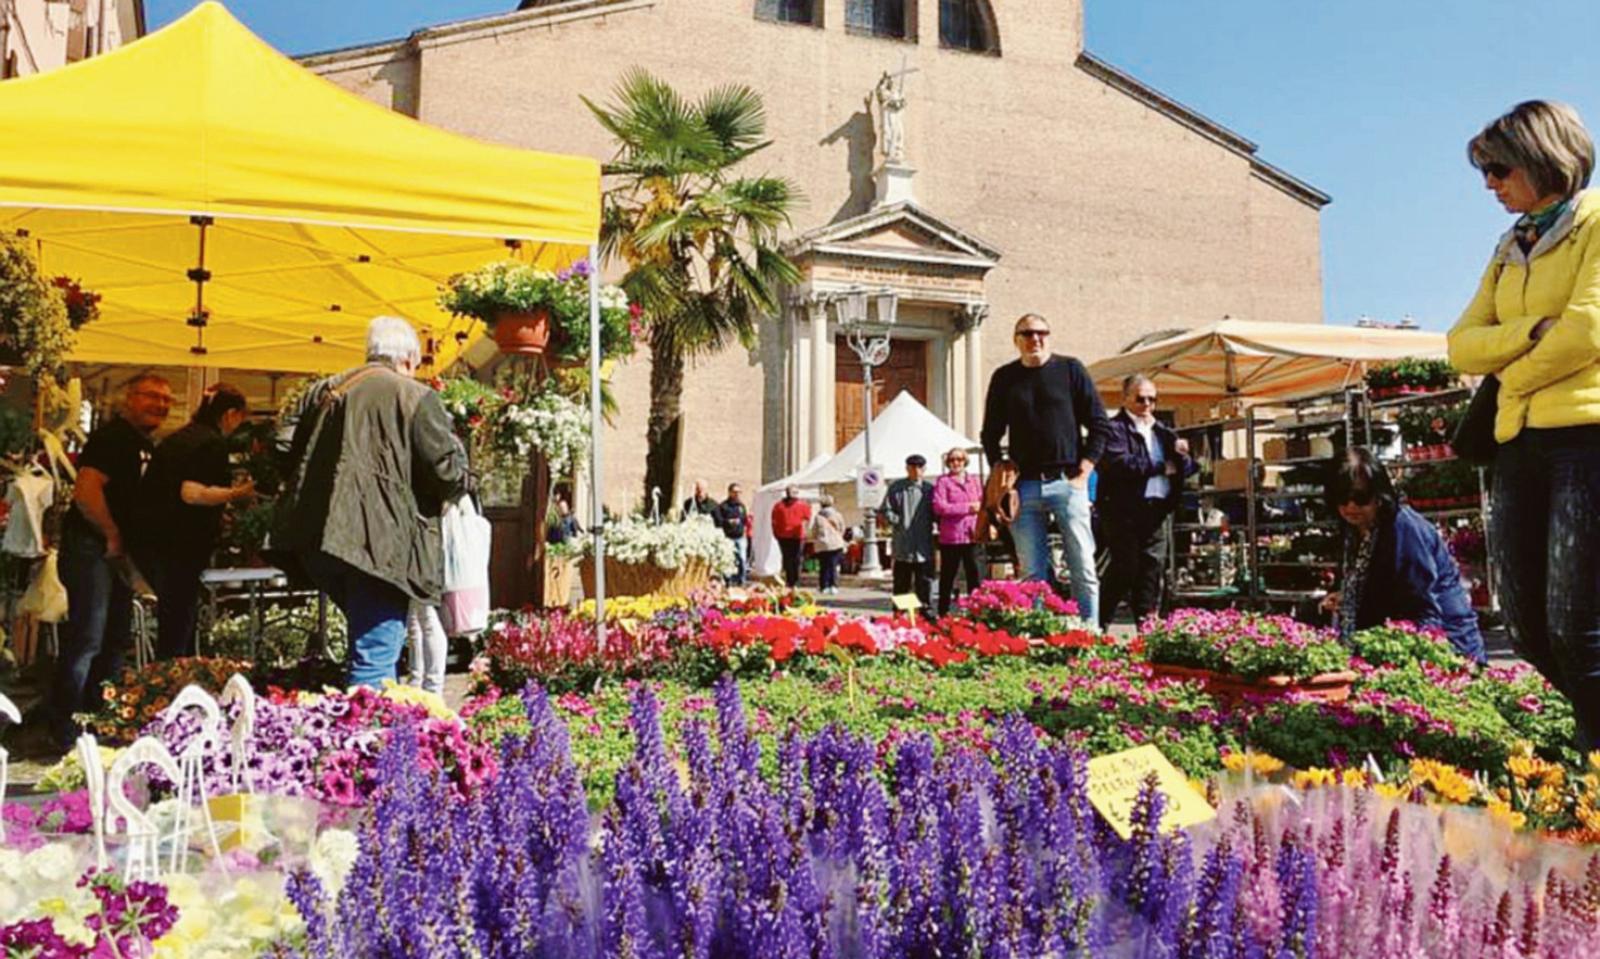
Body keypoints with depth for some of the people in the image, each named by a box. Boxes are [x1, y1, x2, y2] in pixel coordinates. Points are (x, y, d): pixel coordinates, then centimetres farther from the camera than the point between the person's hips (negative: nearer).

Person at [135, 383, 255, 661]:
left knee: (175, 625, 17)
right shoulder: (214, 443, -11)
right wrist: (235, 494, -10)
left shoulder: (177, 438, 17)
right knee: (177, 630, -1)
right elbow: (191, 493, -23)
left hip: (149, 541, 9)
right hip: (179, 546, -9)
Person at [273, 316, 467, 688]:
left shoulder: (322, 391, 16)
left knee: (369, 641, 24)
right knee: (376, 657, -5)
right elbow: (451, 473, -7)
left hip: (318, 539, 7)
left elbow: (288, 454, 19)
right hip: (379, 543, -7)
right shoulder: (416, 397, -4)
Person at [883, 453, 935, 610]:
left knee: (925, 584, 4)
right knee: (901, 585, 8)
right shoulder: (896, 487, 3)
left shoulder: (929, 489, 6)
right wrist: (898, 521, -7)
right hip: (902, 548, -1)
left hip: (924, 547, 1)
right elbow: (886, 511, 3)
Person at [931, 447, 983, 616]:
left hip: (972, 536, 3)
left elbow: (983, 502, 15)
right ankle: (943, 613, 12)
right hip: (950, 537, -3)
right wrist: (967, 507, -13)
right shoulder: (943, 481, 1)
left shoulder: (974, 480, 15)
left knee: (975, 575, 2)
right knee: (947, 577, 4)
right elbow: (939, 506, -10)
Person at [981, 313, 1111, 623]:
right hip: (1024, 487, 2)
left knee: (1083, 569, -2)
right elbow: (990, 434, 17)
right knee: (1033, 574, 3)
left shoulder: (1070, 369, 6)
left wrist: (1084, 470, -2)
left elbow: (1099, 424, 7)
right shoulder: (1004, 377, 12)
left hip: (1067, 482, -1)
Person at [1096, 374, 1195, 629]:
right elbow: (1119, 463, -20)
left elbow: (1188, 468, 17)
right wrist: (1162, 466, -11)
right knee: (1125, 570, -7)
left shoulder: (1162, 431, 21)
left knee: (1152, 574, 5)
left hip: (1155, 512, 7)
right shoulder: (1115, 428, -3)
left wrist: (1180, 454, -7)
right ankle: (1098, 626, 1)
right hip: (1124, 510, -7)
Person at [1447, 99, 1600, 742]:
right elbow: (1462, 346, 10)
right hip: (1521, 443, 7)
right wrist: (1530, 333, -8)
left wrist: (1511, 376, 3)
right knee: (1528, 631, 7)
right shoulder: (1510, 249, 22)